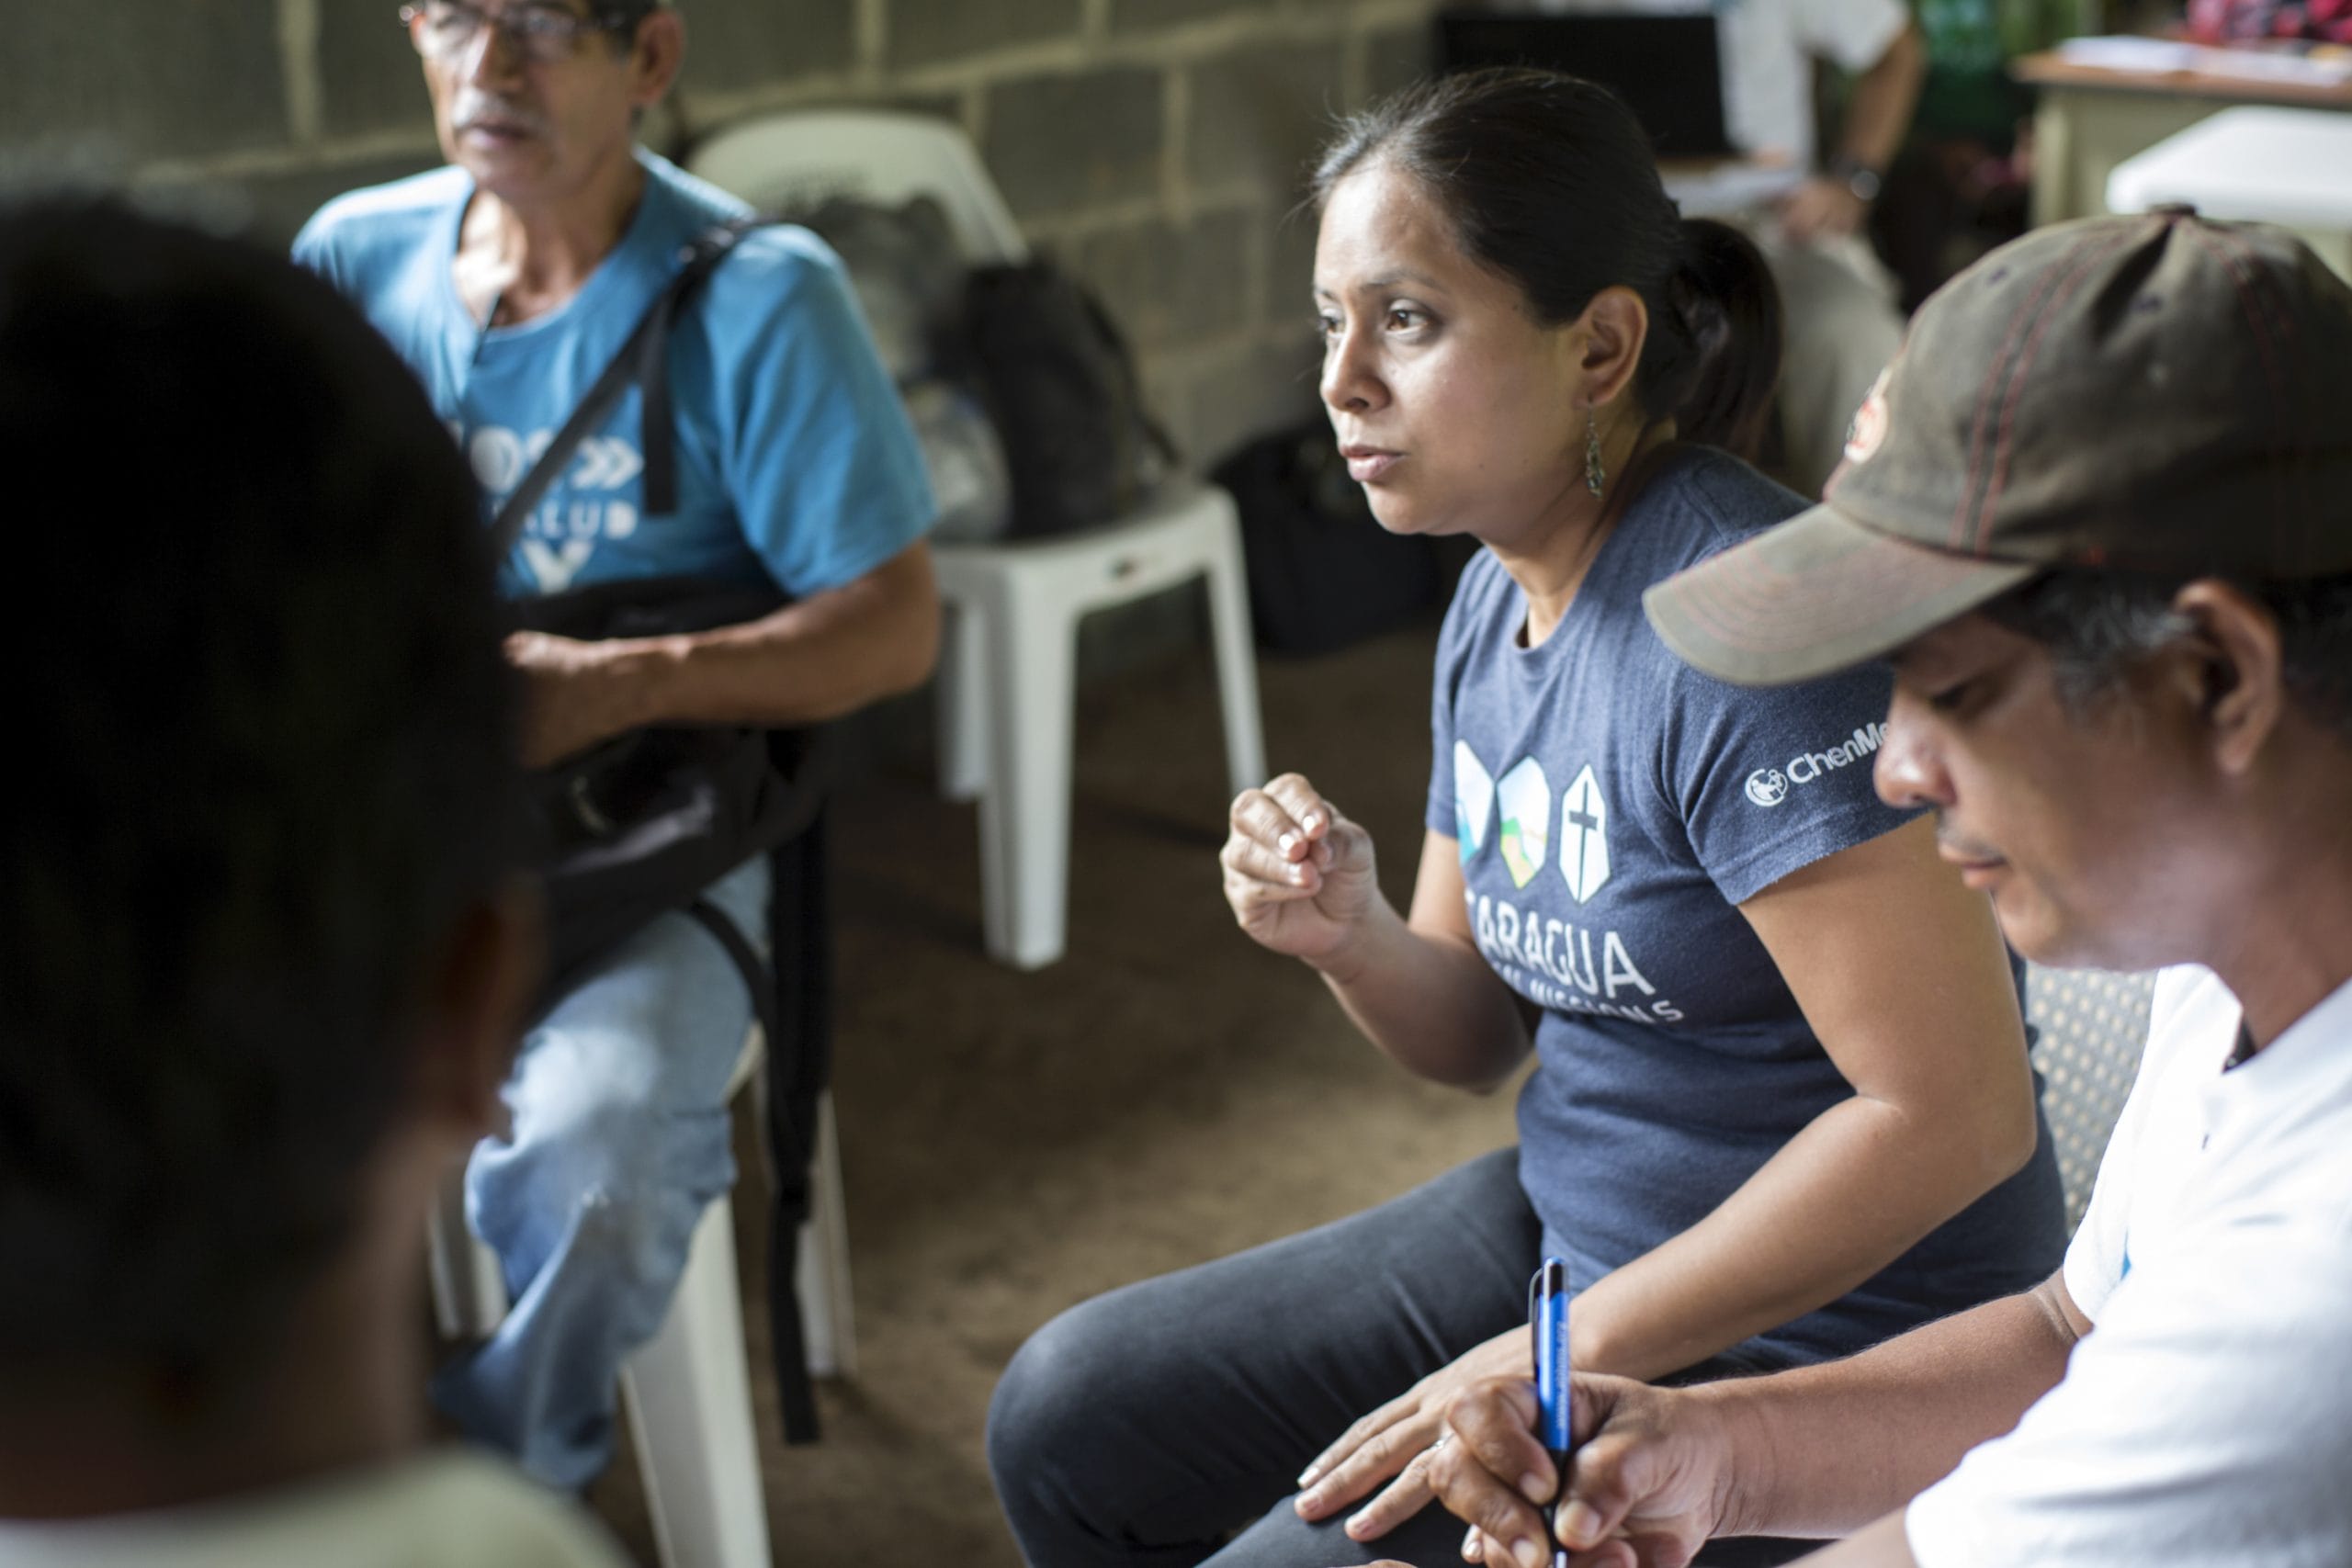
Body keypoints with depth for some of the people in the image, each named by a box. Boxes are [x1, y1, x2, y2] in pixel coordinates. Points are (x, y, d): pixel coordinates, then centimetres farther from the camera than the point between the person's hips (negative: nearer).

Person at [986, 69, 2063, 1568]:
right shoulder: (1498, 602, 2)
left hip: (1805, 1343, -8)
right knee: (1067, 1419, 8)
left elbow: (1955, 1112, -27)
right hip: (1563, 1221, 8)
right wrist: (1350, 936, -13)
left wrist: (1568, 1356, -21)